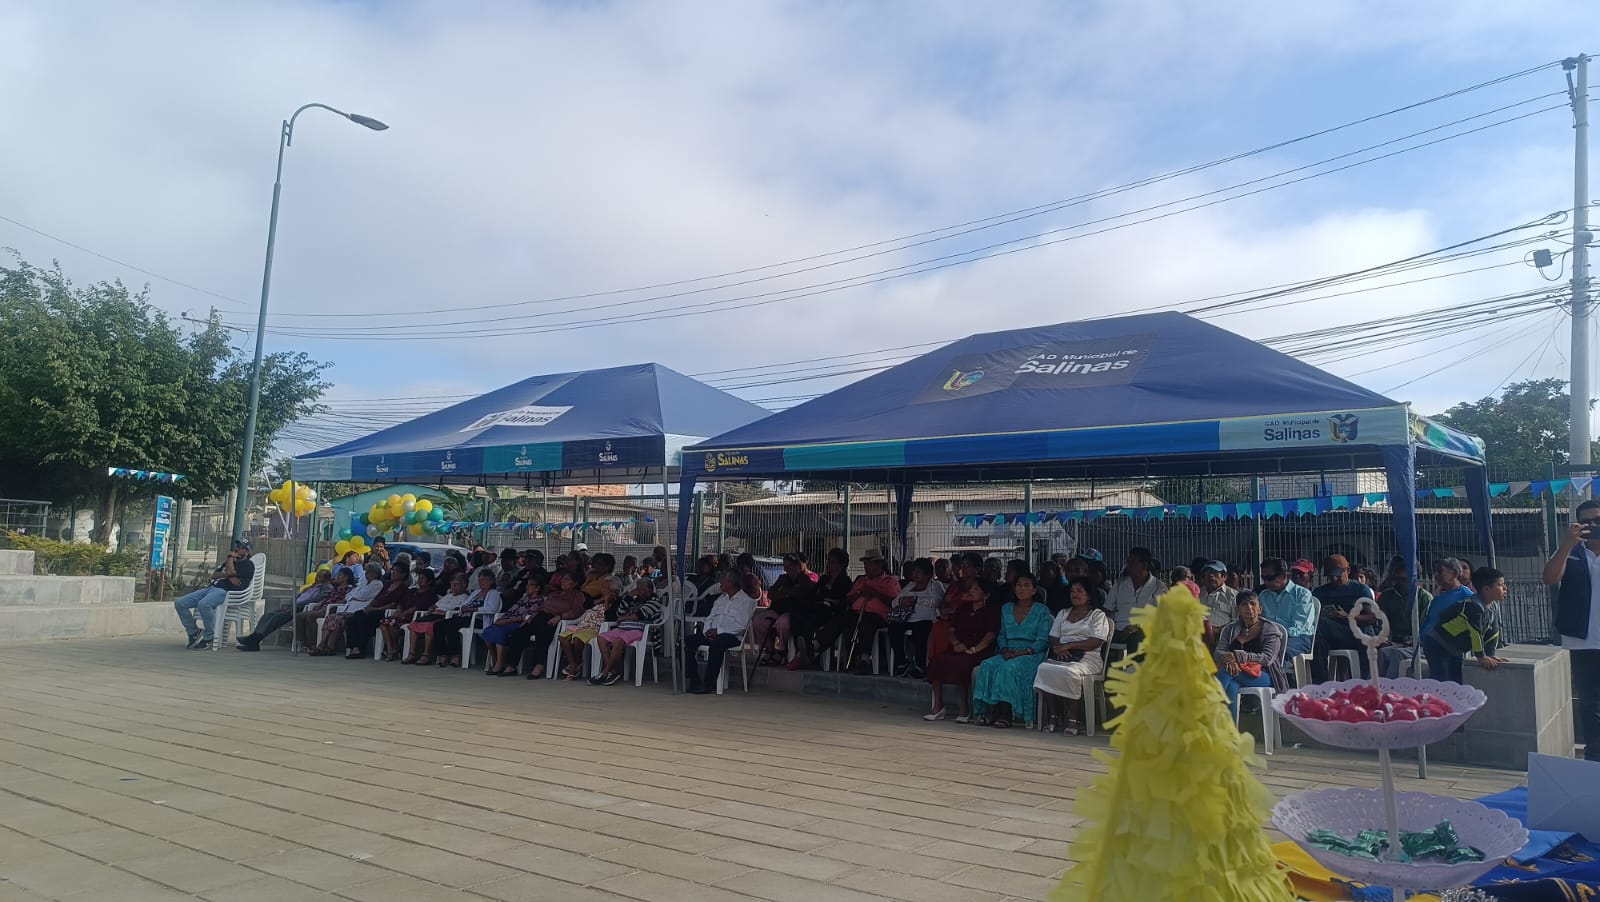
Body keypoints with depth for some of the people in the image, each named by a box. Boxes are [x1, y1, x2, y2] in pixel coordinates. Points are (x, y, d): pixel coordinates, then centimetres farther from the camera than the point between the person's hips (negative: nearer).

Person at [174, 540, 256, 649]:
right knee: (179, 603, -4)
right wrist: (227, 575, -1)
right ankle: (194, 632, 4)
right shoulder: (230, 562, 33)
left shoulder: (248, 565, 6)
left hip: (224, 591, -9)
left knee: (203, 604, -38)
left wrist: (230, 557, 8)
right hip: (211, 588, 9)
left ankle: (209, 638, -22)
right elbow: (214, 575, 20)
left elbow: (231, 571, -11)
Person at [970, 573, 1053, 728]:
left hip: (1031, 654, -5)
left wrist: (1024, 652, -16)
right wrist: (1004, 650, -2)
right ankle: (990, 710, -27)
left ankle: (1005, 713, -30)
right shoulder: (1006, 609, 19)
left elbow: (1043, 640, -3)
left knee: (1009, 668, -34)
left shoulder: (1042, 611, 3)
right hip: (1009, 653, 5)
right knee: (987, 666, -25)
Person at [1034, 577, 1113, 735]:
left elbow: (1096, 642, -5)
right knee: (1044, 668, -28)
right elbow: (1053, 638, 17)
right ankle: (1053, 717, -24)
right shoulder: (1063, 614, 27)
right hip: (1062, 656, 5)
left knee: (1069, 672, -37)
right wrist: (1059, 648, -7)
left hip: (1087, 657, -4)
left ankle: (1073, 719, -25)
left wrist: (1069, 645, -13)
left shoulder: (1098, 615, 10)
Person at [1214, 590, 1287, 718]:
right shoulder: (1230, 629, 17)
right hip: (1236, 673, 3)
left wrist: (1237, 656, -24)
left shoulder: (1270, 630, 6)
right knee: (1231, 686, -37)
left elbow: (1267, 658, -9)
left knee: (1226, 671, -33)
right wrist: (1228, 659, -23)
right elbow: (1218, 653, 4)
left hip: (1263, 675, -3)